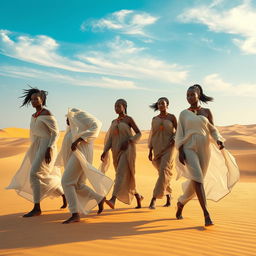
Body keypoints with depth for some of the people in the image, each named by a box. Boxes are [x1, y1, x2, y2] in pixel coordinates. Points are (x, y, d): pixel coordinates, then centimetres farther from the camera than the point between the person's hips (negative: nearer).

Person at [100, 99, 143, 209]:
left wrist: (128, 142, -18)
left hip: (127, 150, -7)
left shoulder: (129, 119, -1)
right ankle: (138, 196, 30)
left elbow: (139, 133, -3)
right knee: (126, 178, 10)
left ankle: (113, 200, -34)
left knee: (121, 174, -22)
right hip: (117, 152, 7)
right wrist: (105, 152, -1)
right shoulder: (114, 122, 16)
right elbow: (110, 139, 12)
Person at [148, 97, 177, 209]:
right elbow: (152, 136, 10)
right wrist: (150, 151, 5)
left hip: (168, 148, -3)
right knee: (164, 173, 9)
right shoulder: (154, 119, 9)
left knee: (164, 171, -19)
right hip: (157, 148, 4)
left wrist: (174, 139, -16)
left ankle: (154, 199, -20)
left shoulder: (172, 117, 1)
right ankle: (168, 198, 25)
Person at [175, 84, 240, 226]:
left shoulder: (207, 112, 9)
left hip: (204, 150, 2)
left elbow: (212, 130, 8)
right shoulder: (184, 113, 6)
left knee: (195, 181, 6)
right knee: (197, 178, -21)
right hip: (189, 149, -2)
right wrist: (180, 151, -10)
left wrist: (219, 141, -13)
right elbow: (179, 134, 2)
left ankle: (181, 203, 33)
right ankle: (206, 214, -20)